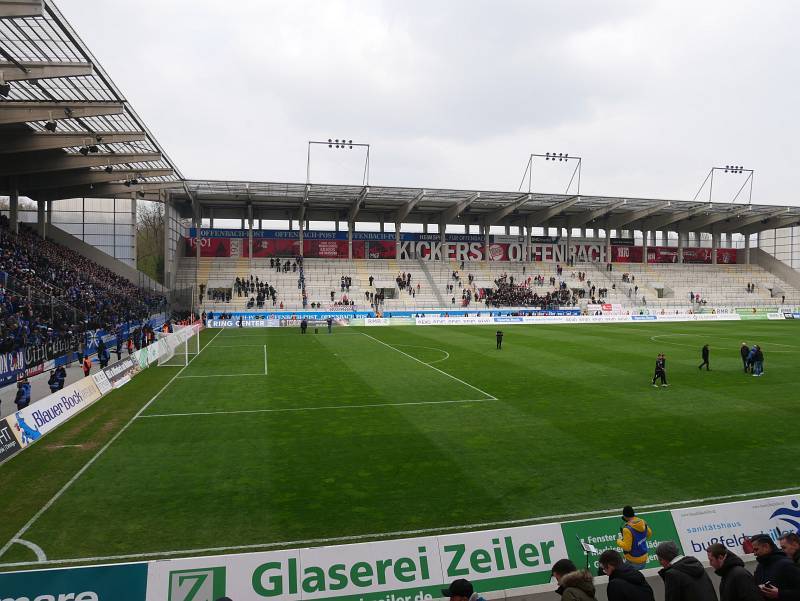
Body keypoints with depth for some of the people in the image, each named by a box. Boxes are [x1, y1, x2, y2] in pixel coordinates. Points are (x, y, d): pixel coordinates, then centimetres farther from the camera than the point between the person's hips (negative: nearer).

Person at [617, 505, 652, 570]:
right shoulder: (643, 523, -6)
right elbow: (649, 534, 15)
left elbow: (627, 547, -22)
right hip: (644, 558, 7)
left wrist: (619, 541, -6)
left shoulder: (627, 529, -27)